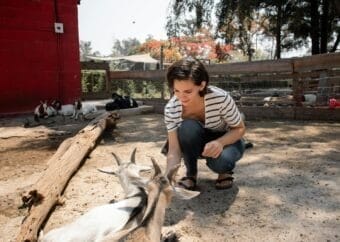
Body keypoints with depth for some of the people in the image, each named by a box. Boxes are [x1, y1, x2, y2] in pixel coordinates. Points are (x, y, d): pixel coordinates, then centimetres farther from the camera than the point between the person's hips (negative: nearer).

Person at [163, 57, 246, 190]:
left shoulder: (221, 98, -32)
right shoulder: (171, 109, -25)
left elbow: (240, 129, -18)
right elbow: (174, 150, -25)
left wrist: (220, 142, -39)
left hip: (225, 140, -2)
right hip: (195, 143, 2)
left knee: (221, 161, -36)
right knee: (188, 127, -33)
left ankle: (225, 170, 3)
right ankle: (191, 173, -8)